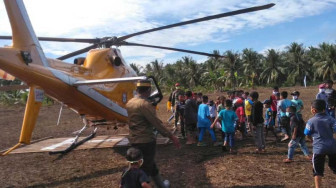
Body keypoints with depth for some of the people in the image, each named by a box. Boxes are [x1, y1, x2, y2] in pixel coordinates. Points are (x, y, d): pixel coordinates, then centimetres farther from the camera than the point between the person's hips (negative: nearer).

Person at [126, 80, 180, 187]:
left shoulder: (129, 103, 6)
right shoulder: (145, 104, -20)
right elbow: (157, 123, -22)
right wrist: (171, 136, -18)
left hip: (134, 141, 9)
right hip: (146, 141, -9)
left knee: (151, 166, 23)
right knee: (145, 170, 5)